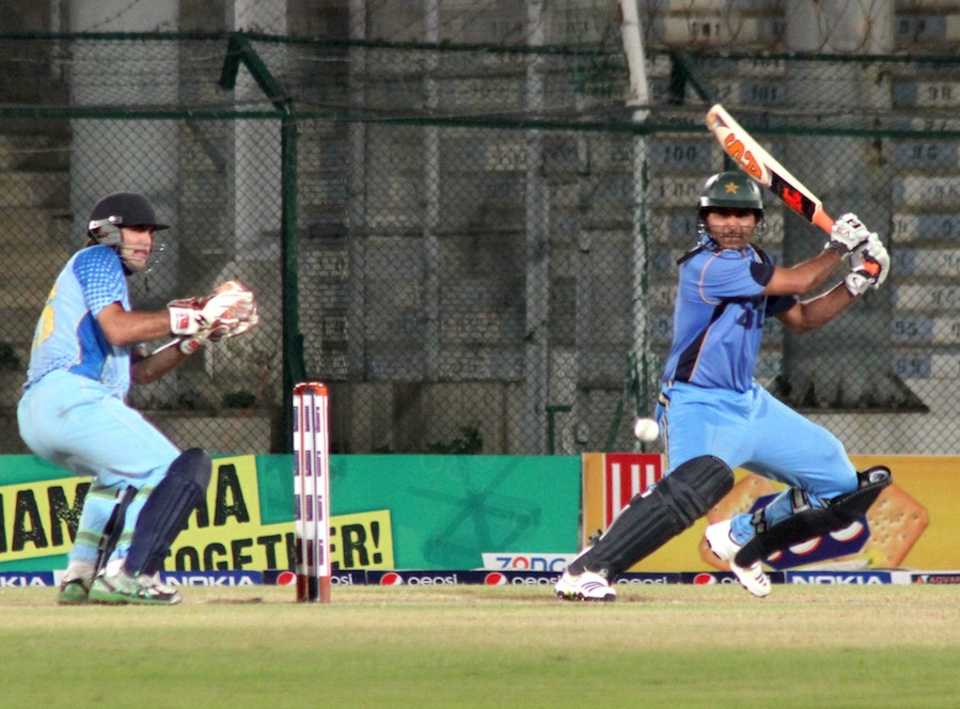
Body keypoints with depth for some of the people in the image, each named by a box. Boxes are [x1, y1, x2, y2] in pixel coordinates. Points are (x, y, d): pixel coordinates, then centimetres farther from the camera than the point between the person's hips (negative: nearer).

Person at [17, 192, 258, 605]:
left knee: (122, 473, 36)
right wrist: (194, 316, -7)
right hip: (70, 397, -10)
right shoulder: (98, 259, 6)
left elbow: (141, 371, 29)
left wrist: (198, 337, 18)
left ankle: (80, 575, 22)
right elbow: (118, 329, -12)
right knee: (178, 472, -14)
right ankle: (125, 575, -24)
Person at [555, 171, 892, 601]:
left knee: (839, 486, 10)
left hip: (749, 404, 9)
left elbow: (801, 318, 18)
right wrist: (839, 247, -2)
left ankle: (741, 541, 28)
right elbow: (798, 282, -17)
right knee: (700, 481, -39)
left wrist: (856, 285, 5)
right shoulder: (707, 266, -19)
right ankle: (585, 572, -36)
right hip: (698, 407, -9)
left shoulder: (753, 263, 9)